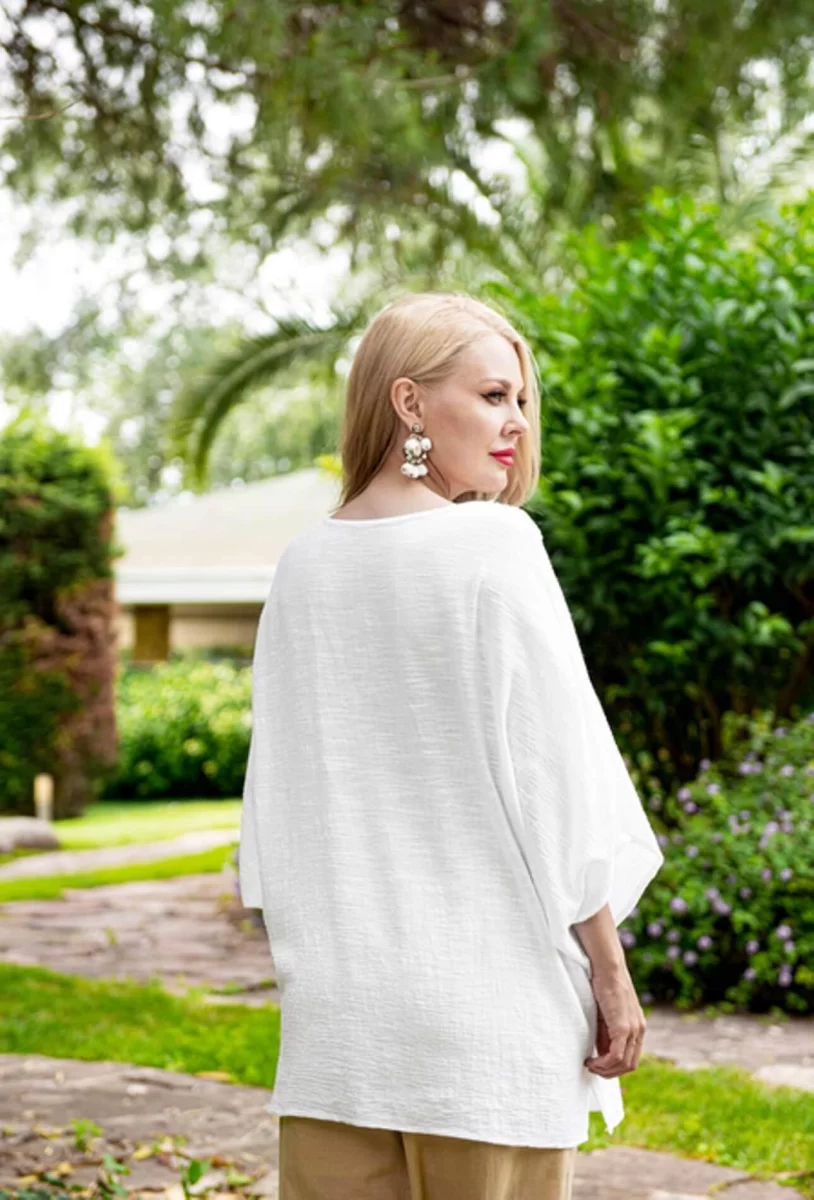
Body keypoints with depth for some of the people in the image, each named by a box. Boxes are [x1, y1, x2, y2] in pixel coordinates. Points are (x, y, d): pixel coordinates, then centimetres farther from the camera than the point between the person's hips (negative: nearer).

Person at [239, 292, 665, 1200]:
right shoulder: (493, 545, -9)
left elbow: (278, 792, 10)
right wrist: (610, 972, -3)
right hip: (485, 1003, -5)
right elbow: (554, 772, -10)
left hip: (335, 1009, 5)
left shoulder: (303, 565, 6)